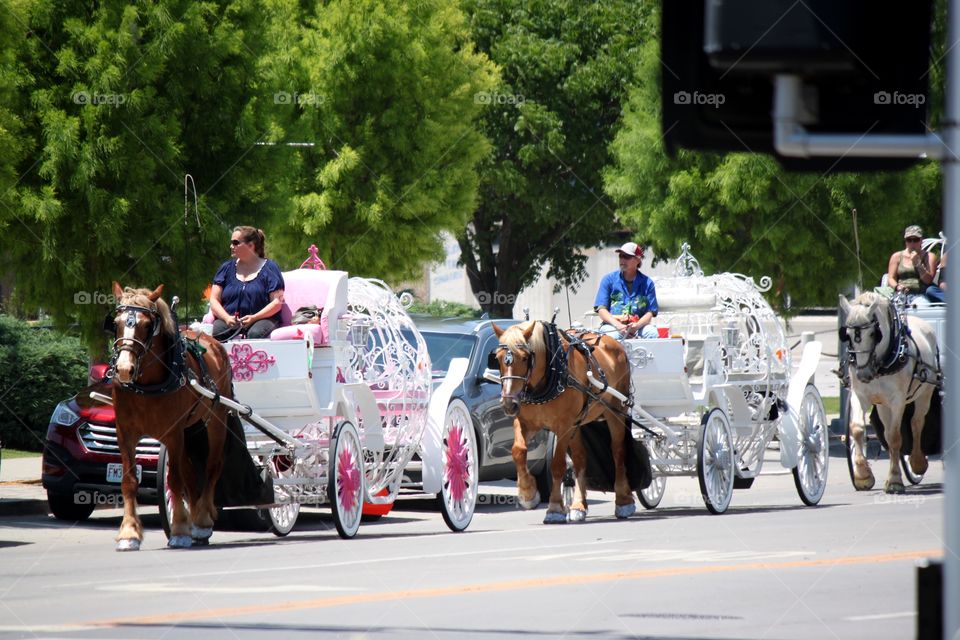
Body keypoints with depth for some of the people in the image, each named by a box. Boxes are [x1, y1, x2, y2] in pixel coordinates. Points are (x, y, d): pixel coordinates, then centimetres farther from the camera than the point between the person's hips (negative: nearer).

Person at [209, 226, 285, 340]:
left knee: (255, 334, -38)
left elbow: (277, 302, -1)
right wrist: (227, 318, -9)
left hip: (262, 318, -2)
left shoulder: (269, 268, 7)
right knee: (215, 332, -32)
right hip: (229, 320, 2)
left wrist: (254, 318, -16)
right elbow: (214, 300, 12)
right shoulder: (227, 268, 18)